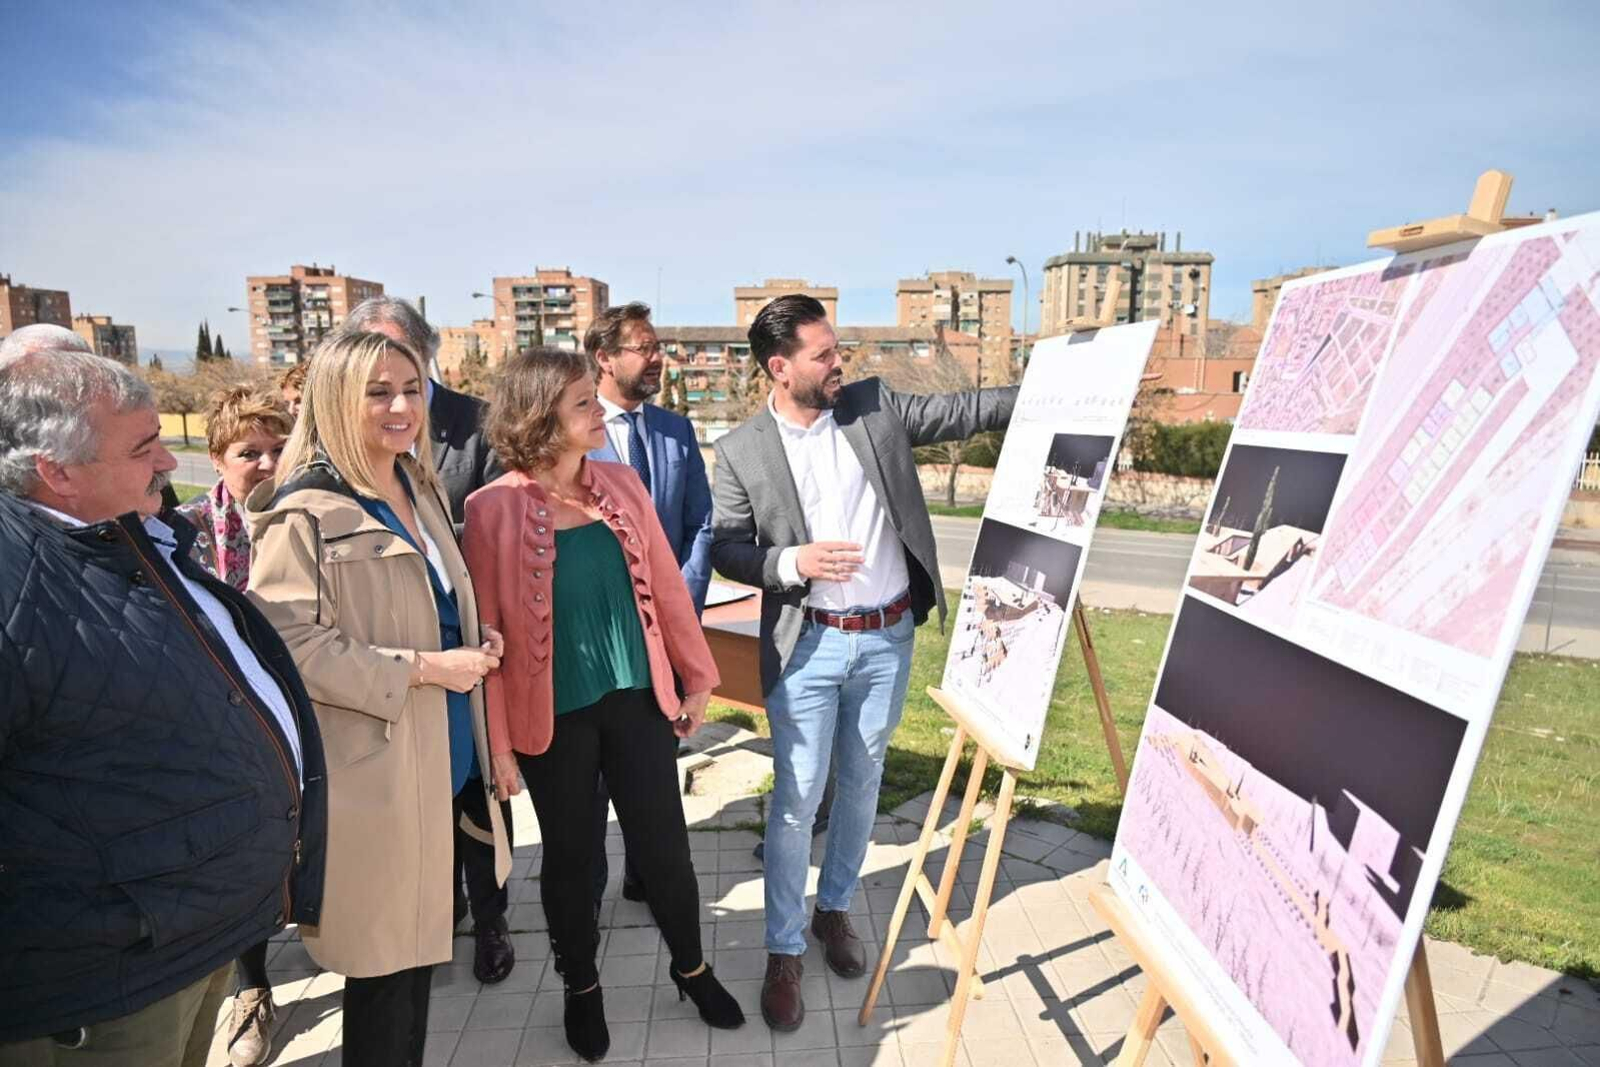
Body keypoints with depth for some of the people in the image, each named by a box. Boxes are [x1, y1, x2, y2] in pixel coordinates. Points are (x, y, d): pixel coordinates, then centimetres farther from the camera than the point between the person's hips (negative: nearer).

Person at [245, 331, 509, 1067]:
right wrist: (423, 668, -21)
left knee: (418, 937, 20)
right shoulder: (306, 513, -15)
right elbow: (288, 645, -22)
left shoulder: (421, 489, 10)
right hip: (373, 769, -7)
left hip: (442, 757, 8)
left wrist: (475, 645, 3)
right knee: (384, 953, 7)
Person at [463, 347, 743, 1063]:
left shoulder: (620, 483, -1)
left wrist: (696, 676, 8)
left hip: (637, 698, 3)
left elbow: (666, 586, 5)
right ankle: (581, 988, 39)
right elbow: (484, 630, -9)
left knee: (664, 847, 12)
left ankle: (692, 969, 38)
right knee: (569, 856, 15)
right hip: (554, 715, -3)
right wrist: (497, 741, -8)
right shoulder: (493, 508, -13)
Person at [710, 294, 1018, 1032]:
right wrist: (791, 562, -22)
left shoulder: (874, 406, 0)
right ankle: (783, 951, 21)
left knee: (862, 784, 16)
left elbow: (962, 412, 1)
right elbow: (725, 550, -5)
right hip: (808, 645, -3)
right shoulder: (742, 451, -7)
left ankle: (835, 909, 38)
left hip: (888, 637, 3)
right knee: (797, 799, 3)